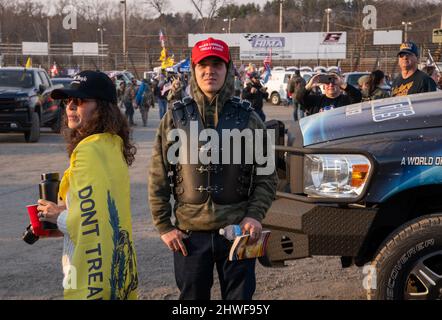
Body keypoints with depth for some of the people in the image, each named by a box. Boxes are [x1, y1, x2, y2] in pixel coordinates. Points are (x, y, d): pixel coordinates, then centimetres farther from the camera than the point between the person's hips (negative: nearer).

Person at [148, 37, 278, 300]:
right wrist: (164, 226, -2)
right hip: (189, 233, 0)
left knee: (240, 297, 9)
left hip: (238, 230, 0)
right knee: (192, 296, 12)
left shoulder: (247, 118, 2)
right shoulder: (176, 117, 1)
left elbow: (267, 176, 3)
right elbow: (158, 179, 2)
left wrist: (255, 216, -10)